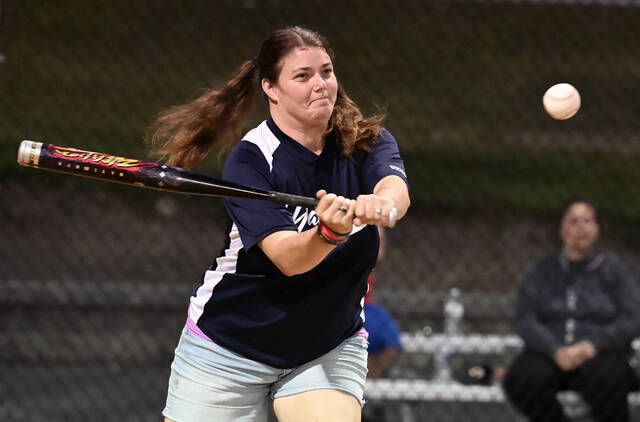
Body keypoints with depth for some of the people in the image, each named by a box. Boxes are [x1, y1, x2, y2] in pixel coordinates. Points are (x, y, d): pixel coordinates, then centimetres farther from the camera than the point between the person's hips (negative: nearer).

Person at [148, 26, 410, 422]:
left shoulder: (366, 142, -7)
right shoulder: (250, 159, -17)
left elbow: (396, 187, -30)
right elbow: (287, 258, -28)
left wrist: (384, 205, -54)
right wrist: (330, 232, -50)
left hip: (330, 347, 2)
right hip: (228, 348, -2)